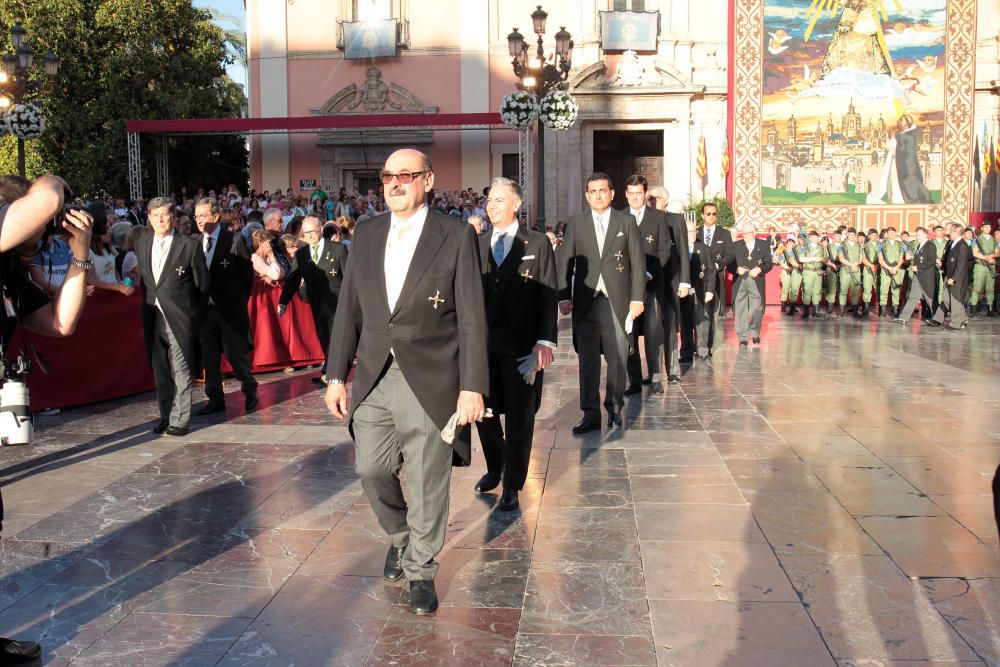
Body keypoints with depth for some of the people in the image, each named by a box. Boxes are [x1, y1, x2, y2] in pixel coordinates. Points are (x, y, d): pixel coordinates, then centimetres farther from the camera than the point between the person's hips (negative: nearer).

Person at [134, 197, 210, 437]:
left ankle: (179, 420, 4)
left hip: (179, 318, -5)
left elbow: (202, 283, 1)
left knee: (181, 372, -2)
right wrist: (149, 304, 15)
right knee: (160, 371, 12)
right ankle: (166, 416, 22)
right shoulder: (141, 244, 9)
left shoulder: (190, 245, -6)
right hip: (153, 317, 5)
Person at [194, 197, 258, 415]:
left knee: (236, 353, 1)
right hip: (205, 308, 4)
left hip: (231, 308, -4)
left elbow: (248, 273, -2)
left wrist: (240, 300, 1)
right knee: (209, 356, 7)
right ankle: (215, 399, 16)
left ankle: (250, 391, 22)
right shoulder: (194, 242, 6)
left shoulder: (234, 241, -6)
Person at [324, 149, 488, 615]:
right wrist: (336, 375, 8)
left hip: (430, 381, -4)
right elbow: (348, 310, 12)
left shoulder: (456, 237, -5)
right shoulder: (366, 236, 9)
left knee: (427, 481, 4)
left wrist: (472, 386, -12)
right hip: (373, 379, 4)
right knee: (371, 470, 9)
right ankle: (400, 538, 38)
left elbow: (472, 318, -7)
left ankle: (420, 570, 24)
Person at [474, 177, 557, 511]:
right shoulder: (477, 245, 10)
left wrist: (545, 340, -14)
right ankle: (495, 467, 33)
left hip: (523, 344, -3)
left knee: (519, 418, 3)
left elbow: (548, 296, -4)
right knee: (483, 411, 9)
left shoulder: (538, 244, 0)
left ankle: (512, 485, 16)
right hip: (483, 343, 3)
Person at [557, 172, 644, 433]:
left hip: (617, 301, 0)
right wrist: (564, 297, -4)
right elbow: (564, 263, 6)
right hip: (585, 302, 0)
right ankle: (591, 415, 3)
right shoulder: (575, 224, 8)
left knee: (618, 358, 4)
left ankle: (614, 405, 23)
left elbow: (638, 262, 5)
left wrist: (636, 298, -2)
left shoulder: (627, 222, 7)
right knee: (588, 360, -1)